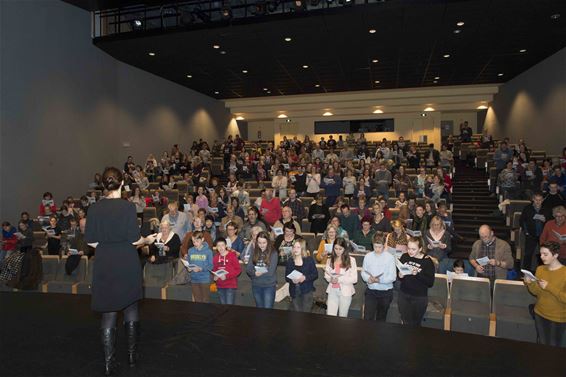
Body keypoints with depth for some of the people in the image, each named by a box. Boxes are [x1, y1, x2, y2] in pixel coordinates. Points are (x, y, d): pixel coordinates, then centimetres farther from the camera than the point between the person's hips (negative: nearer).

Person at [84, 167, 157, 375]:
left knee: (109, 313, 11)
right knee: (130, 310, 16)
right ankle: (132, 354, 27)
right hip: (127, 266, -2)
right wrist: (148, 240, 7)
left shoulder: (94, 208, -2)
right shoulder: (128, 206, -12)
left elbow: (91, 242, 0)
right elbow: (135, 240, -13)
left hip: (104, 266, 2)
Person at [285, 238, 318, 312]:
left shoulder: (309, 260, -2)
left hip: (307, 291, -2)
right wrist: (292, 280, -16)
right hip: (294, 291, 3)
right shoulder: (290, 261, 7)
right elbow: (286, 277, 6)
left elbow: (315, 275, -3)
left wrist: (305, 278, -19)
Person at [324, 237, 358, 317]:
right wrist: (331, 279, -17)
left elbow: (354, 279, -9)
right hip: (332, 291, 2)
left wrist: (339, 279, -18)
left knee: (342, 317, 11)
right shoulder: (330, 260, 5)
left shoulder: (351, 260, -6)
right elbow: (326, 275, 5)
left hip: (345, 292, -2)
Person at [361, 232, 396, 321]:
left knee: (381, 319, 16)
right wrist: (368, 278, -17)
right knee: (367, 318, -4)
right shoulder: (368, 256, -1)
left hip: (385, 292, -1)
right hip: (370, 291, 1)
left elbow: (392, 277, -12)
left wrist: (380, 280, -26)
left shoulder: (390, 257, -9)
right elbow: (363, 272, 4)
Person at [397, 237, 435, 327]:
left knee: (415, 325, 8)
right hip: (404, 295, 3)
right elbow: (398, 271, 10)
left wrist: (417, 274, -28)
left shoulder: (427, 261, -12)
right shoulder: (404, 257, -2)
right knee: (405, 323, 11)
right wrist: (400, 275, -12)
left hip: (419, 298, -3)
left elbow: (430, 283, -15)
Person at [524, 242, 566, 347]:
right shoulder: (540, 269, -1)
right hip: (540, 314, 5)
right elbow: (536, 292, 4)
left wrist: (549, 287, -28)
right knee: (541, 344, 19)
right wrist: (530, 283, -14)